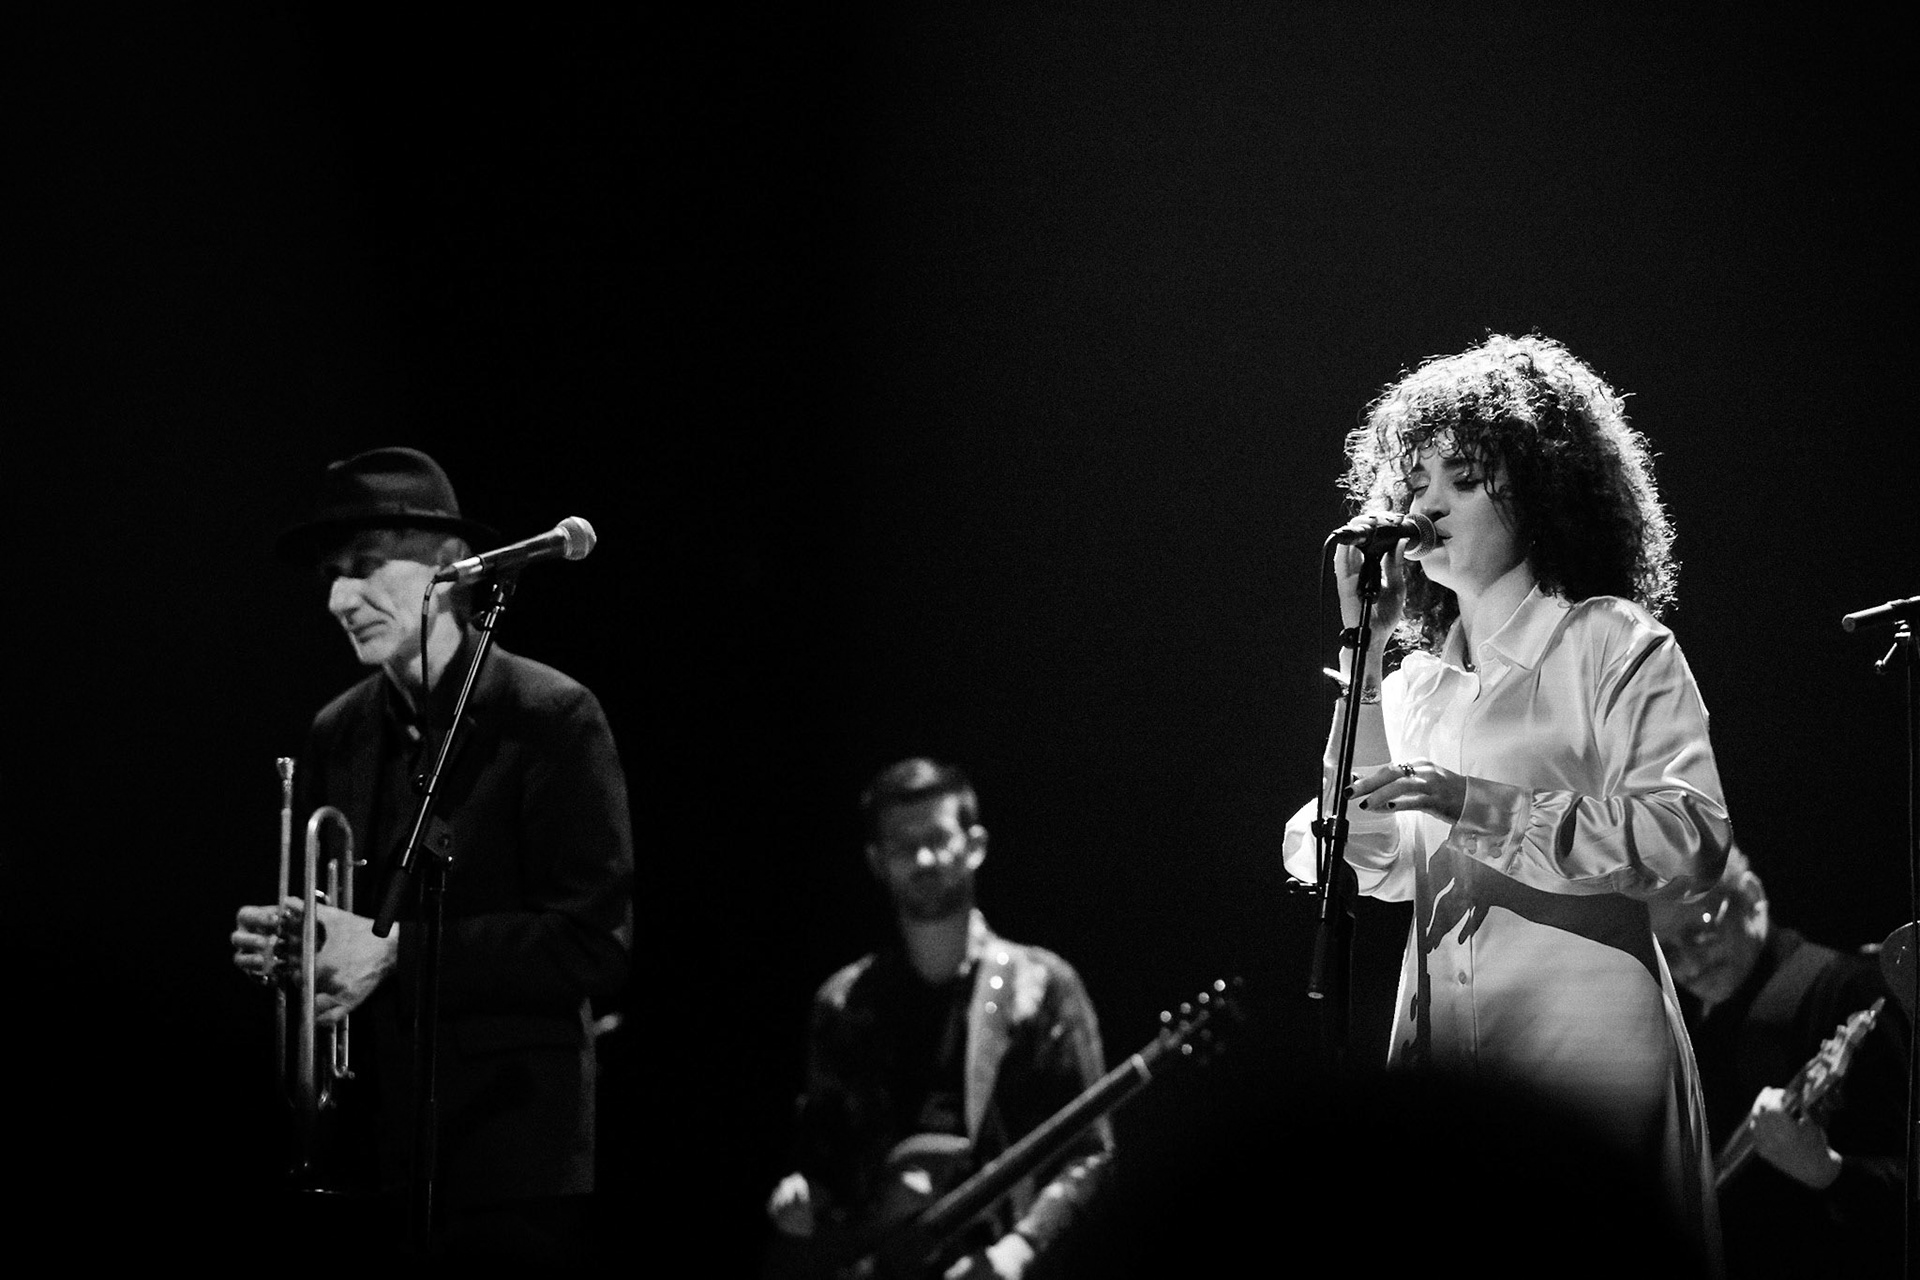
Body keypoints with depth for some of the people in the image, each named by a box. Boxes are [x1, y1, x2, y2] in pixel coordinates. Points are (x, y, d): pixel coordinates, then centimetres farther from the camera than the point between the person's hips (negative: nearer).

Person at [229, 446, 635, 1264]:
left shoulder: (551, 719, -8)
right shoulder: (337, 735, 11)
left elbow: (597, 941, -14)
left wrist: (395, 953, -20)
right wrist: (279, 941, -5)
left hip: (513, 1164, -6)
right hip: (370, 1160, 6)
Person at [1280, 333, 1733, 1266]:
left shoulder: (1615, 644, -2)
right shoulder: (1415, 676, 17)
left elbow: (1692, 837, -16)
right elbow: (1389, 870, 11)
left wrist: (1485, 808, -23)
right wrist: (1359, 656, 5)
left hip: (1582, 1027, -5)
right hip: (1438, 1032, 5)